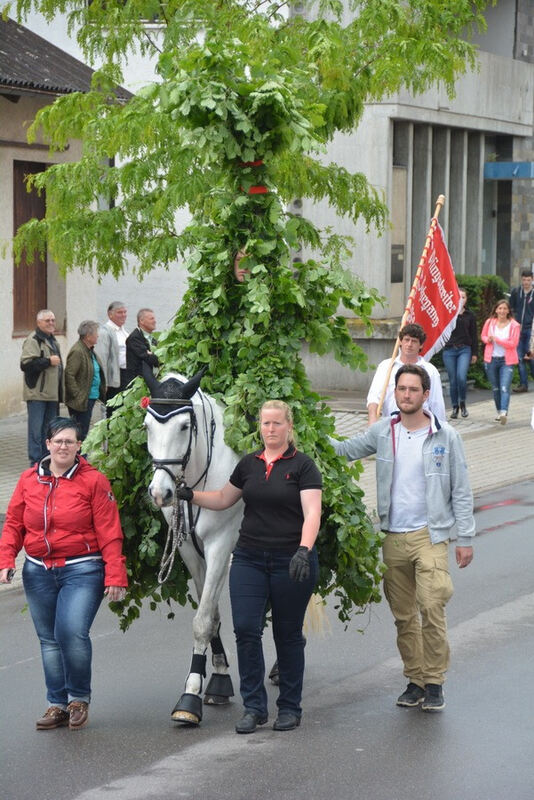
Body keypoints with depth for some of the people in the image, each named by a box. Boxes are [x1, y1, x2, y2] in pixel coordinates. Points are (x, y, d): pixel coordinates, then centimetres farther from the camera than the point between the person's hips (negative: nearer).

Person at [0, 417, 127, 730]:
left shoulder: (94, 480, -5)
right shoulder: (29, 480, 7)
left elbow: (109, 533, -7)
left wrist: (115, 576, -11)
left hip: (82, 570, -4)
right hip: (38, 572, 4)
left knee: (72, 632, -17)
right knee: (49, 640, 10)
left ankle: (79, 698, 5)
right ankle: (58, 704, 22)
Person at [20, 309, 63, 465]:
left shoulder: (52, 340, 19)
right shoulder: (33, 340, -12)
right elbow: (26, 364, -23)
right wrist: (48, 361, -20)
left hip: (51, 394, 9)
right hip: (37, 394, -9)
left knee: (49, 428, 13)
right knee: (36, 429, -7)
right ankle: (35, 463, -5)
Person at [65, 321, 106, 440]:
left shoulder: (90, 350, 13)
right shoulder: (77, 352, -18)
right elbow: (69, 375, -22)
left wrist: (102, 393, 17)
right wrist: (77, 396, -21)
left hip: (90, 398, 10)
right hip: (81, 401, -10)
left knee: (83, 431, 14)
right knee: (81, 432, -7)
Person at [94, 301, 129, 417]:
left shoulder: (124, 331, 19)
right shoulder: (104, 331, -9)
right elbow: (101, 358, -15)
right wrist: (104, 383, -20)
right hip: (115, 378, -8)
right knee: (114, 412, -4)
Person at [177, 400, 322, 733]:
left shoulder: (302, 466, -5)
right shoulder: (248, 464, 10)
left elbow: (312, 513, -14)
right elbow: (223, 499, 23)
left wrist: (303, 550, -28)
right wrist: (190, 495, 9)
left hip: (291, 562, -4)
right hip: (249, 558, 4)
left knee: (288, 634, 6)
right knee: (246, 629, -6)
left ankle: (290, 707, 17)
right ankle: (254, 707, 2)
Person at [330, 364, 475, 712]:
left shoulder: (445, 436, -1)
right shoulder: (383, 432, 6)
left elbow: (461, 491, 2)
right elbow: (346, 450, 15)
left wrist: (466, 538, 0)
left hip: (430, 535, -3)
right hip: (393, 537, 4)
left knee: (431, 608, -15)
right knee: (403, 615, 8)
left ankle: (435, 681, -4)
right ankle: (415, 679, 19)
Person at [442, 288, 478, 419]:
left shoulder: (469, 315, 7)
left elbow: (474, 335, 11)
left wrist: (475, 353, 8)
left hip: (464, 350, 0)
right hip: (449, 350, 0)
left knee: (461, 377, -17)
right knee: (453, 380, 3)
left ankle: (462, 403, 7)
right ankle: (455, 407, 17)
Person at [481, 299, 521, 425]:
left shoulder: (514, 325, -7)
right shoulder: (489, 322, 2)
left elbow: (513, 344, -12)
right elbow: (483, 335, 17)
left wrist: (496, 339, -19)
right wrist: (488, 339, -7)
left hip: (506, 360, -3)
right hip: (491, 359, 3)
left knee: (505, 388, -17)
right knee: (495, 388, 12)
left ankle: (504, 413, -28)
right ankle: (499, 412, 25)